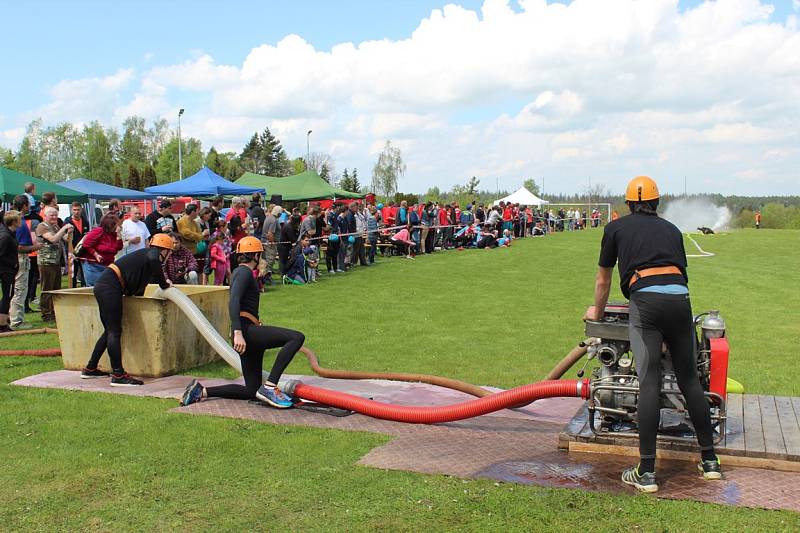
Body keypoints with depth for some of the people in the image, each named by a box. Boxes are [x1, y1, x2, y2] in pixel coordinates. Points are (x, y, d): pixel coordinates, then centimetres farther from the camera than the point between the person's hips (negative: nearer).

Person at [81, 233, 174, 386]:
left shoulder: (144, 255, 24)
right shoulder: (153, 253, -1)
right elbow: (153, 260, -29)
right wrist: (164, 284, -16)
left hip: (103, 286, 10)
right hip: (109, 287, -10)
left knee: (110, 331, 17)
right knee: (114, 331, -10)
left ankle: (90, 369, 26)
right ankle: (118, 376, -10)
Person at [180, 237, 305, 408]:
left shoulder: (239, 272, 25)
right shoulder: (245, 272, -5)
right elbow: (233, 302, -20)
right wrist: (238, 333, -31)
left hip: (246, 331, 10)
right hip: (246, 330, -10)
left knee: (252, 390, 10)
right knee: (297, 337, -23)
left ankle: (202, 391, 11)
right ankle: (269, 386, -27)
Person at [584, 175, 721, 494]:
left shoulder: (616, 228, 20)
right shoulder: (672, 229, 27)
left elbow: (603, 281, 28)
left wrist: (597, 312, 45)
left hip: (645, 298, -3)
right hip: (680, 298, 3)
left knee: (649, 383, -5)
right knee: (689, 379, 13)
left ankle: (646, 472, -5)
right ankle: (709, 460, 21)